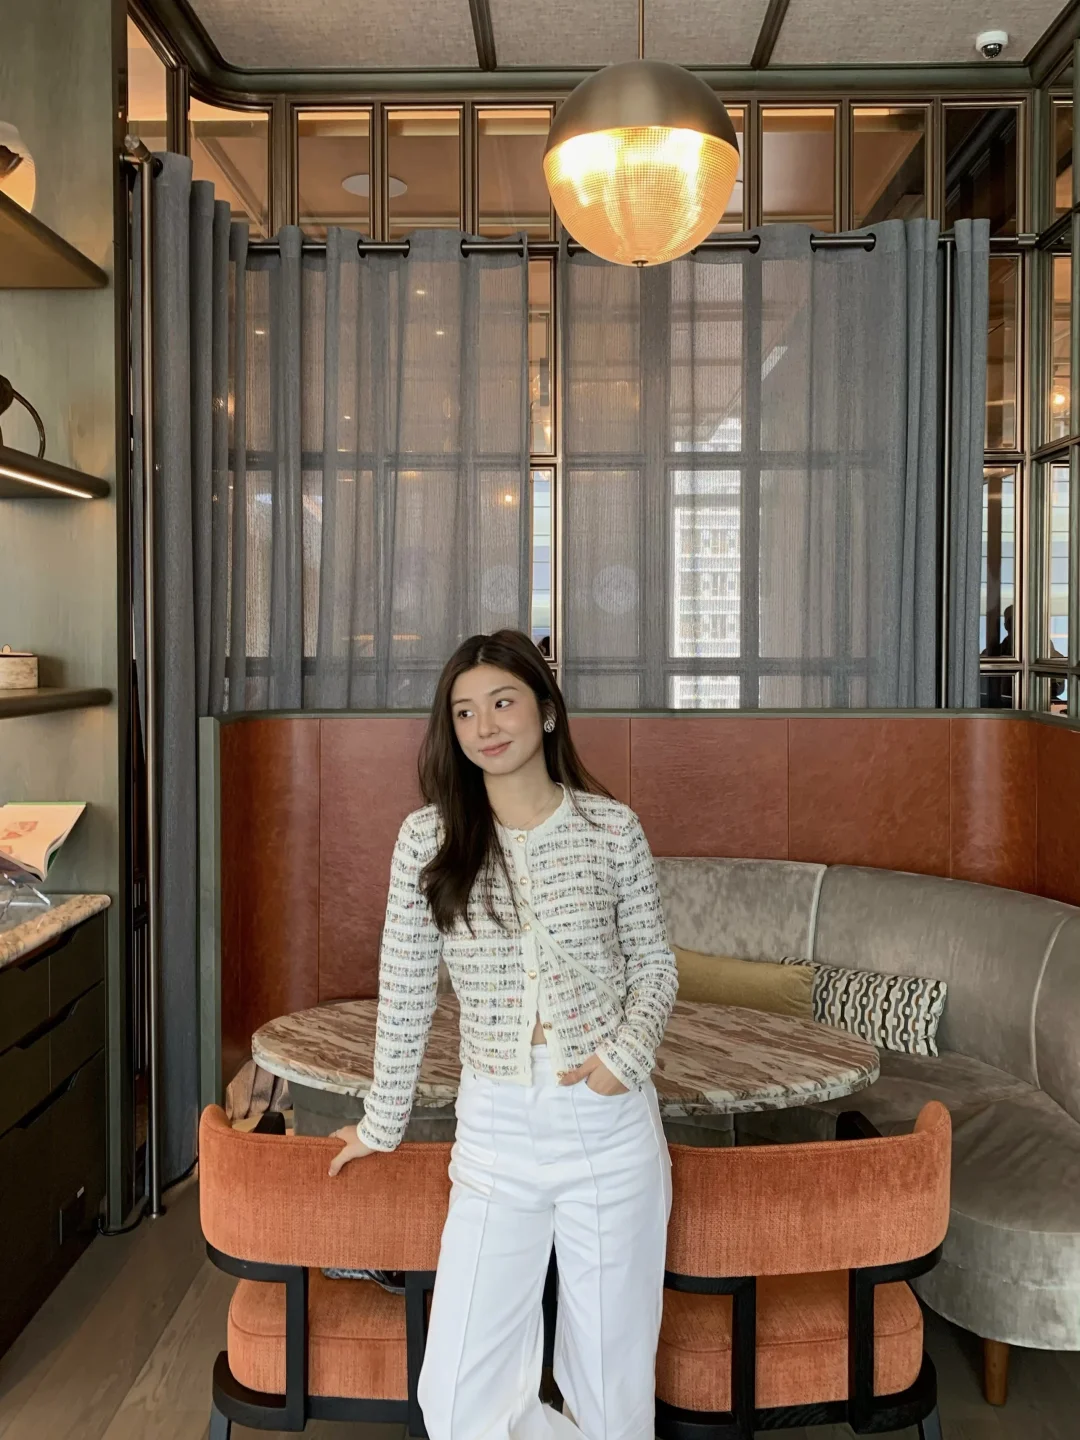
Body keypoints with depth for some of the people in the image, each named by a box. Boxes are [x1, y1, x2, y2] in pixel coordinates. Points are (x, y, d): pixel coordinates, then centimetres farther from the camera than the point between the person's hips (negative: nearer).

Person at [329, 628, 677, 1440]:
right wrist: (383, 1122, 12)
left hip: (612, 1127, 0)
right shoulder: (429, 837, -2)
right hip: (496, 1131, 1)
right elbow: (406, 991, 5)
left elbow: (655, 964, 7)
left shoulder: (612, 828, -2)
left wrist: (626, 1054, -11)